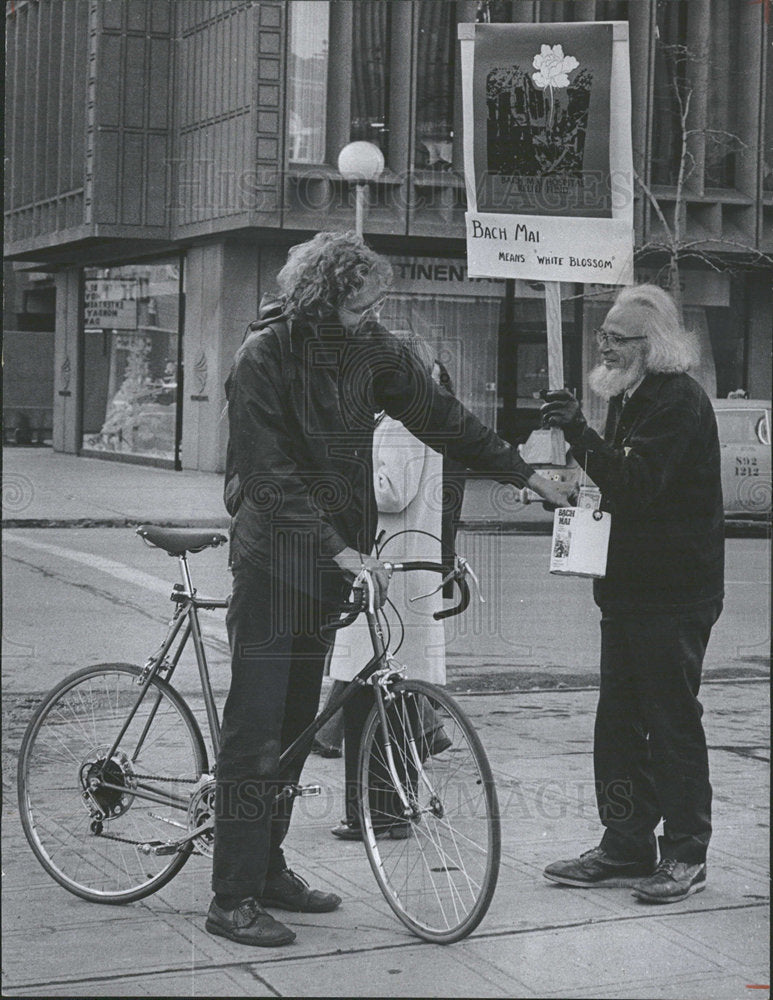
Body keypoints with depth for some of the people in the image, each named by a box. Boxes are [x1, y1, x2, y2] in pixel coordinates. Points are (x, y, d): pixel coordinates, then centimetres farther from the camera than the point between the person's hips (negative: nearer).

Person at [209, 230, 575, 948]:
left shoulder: (368, 348, 1)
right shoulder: (263, 357, -16)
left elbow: (437, 416, 7)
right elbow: (272, 475, -21)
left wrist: (526, 475, 6)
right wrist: (340, 550, -29)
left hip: (335, 554, 6)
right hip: (274, 556, -6)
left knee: (297, 719, 11)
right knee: (255, 726, -7)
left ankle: (268, 869, 22)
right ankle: (232, 900, -3)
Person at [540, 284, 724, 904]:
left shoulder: (679, 400, -13)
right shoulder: (633, 397, 17)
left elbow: (638, 483, -26)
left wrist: (580, 433, -32)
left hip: (673, 595, -9)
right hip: (630, 588, 9)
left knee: (673, 723, -2)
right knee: (619, 723, 11)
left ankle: (686, 856, 8)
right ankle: (626, 847, 20)